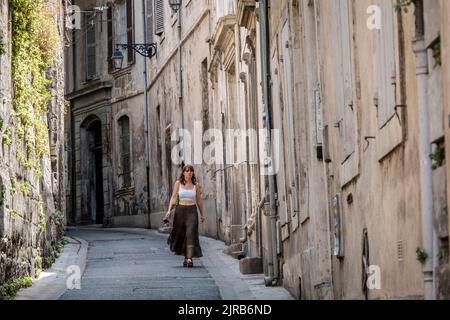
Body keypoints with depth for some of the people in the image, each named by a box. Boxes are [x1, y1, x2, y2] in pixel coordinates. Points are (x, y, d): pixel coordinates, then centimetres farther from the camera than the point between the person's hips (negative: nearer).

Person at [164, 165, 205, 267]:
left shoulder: (196, 185, 7)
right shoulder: (178, 183, 5)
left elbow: (199, 200, 14)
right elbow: (173, 197, 3)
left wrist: (202, 214, 16)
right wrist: (169, 210, -9)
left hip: (192, 211, -1)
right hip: (180, 210, 1)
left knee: (191, 234, -15)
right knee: (179, 234, 7)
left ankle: (189, 259, -20)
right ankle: (185, 256, 30)